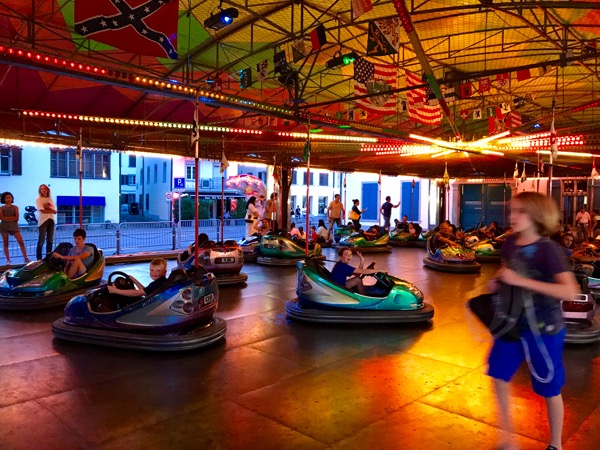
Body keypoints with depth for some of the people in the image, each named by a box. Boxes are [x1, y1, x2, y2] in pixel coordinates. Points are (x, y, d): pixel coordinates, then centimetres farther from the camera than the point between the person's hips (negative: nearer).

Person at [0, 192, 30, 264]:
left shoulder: (15, 207, 7)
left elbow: (16, 218, -3)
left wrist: (6, 218, -4)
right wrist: (12, 217, -9)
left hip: (14, 226, -1)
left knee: (21, 242, -9)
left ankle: (26, 258, -7)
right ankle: (8, 260, 9)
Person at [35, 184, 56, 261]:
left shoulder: (50, 199, 15)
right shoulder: (38, 199, 0)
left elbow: (55, 211, 6)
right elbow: (42, 210, -11)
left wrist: (48, 207, -10)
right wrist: (51, 210, 0)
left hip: (51, 221, 5)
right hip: (43, 221, -5)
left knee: (50, 240, 8)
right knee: (41, 241, -7)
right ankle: (39, 258, -3)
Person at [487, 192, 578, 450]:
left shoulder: (547, 249, -21)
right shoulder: (510, 244, -2)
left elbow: (570, 291, -31)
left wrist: (520, 281, -33)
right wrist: (498, 281, -3)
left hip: (543, 328, -6)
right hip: (513, 322, 6)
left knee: (549, 389, 11)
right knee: (499, 374, 12)